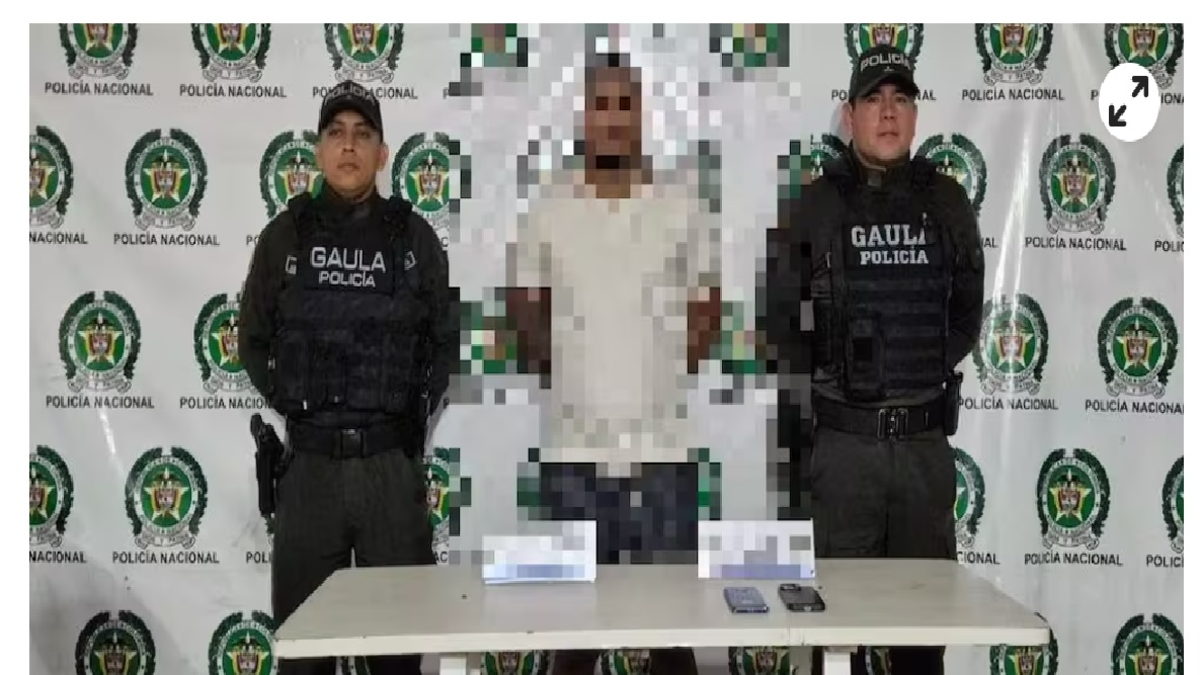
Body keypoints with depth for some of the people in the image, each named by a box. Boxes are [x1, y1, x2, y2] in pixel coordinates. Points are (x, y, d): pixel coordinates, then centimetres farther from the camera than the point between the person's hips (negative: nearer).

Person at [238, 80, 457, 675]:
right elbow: (254, 339, 11)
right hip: (309, 464, 0)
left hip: (391, 464, 0)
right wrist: (291, 406, 2)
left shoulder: (413, 236, 3)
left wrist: (414, 413, 1)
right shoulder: (285, 236, 3)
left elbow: (444, 339, 10)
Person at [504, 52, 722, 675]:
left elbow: (707, 303, 9)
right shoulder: (548, 206, 2)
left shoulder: (683, 202, 1)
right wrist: (554, 367, 7)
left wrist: (672, 370, 4)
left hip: (662, 444, 0)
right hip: (572, 445, 1)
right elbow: (523, 302, 12)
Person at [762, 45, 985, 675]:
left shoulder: (946, 202, 5)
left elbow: (967, 309, 14)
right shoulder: (813, 206, -2)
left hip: (926, 440, 3)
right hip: (842, 440, -2)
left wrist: (932, 372, 2)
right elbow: (782, 321, 0)